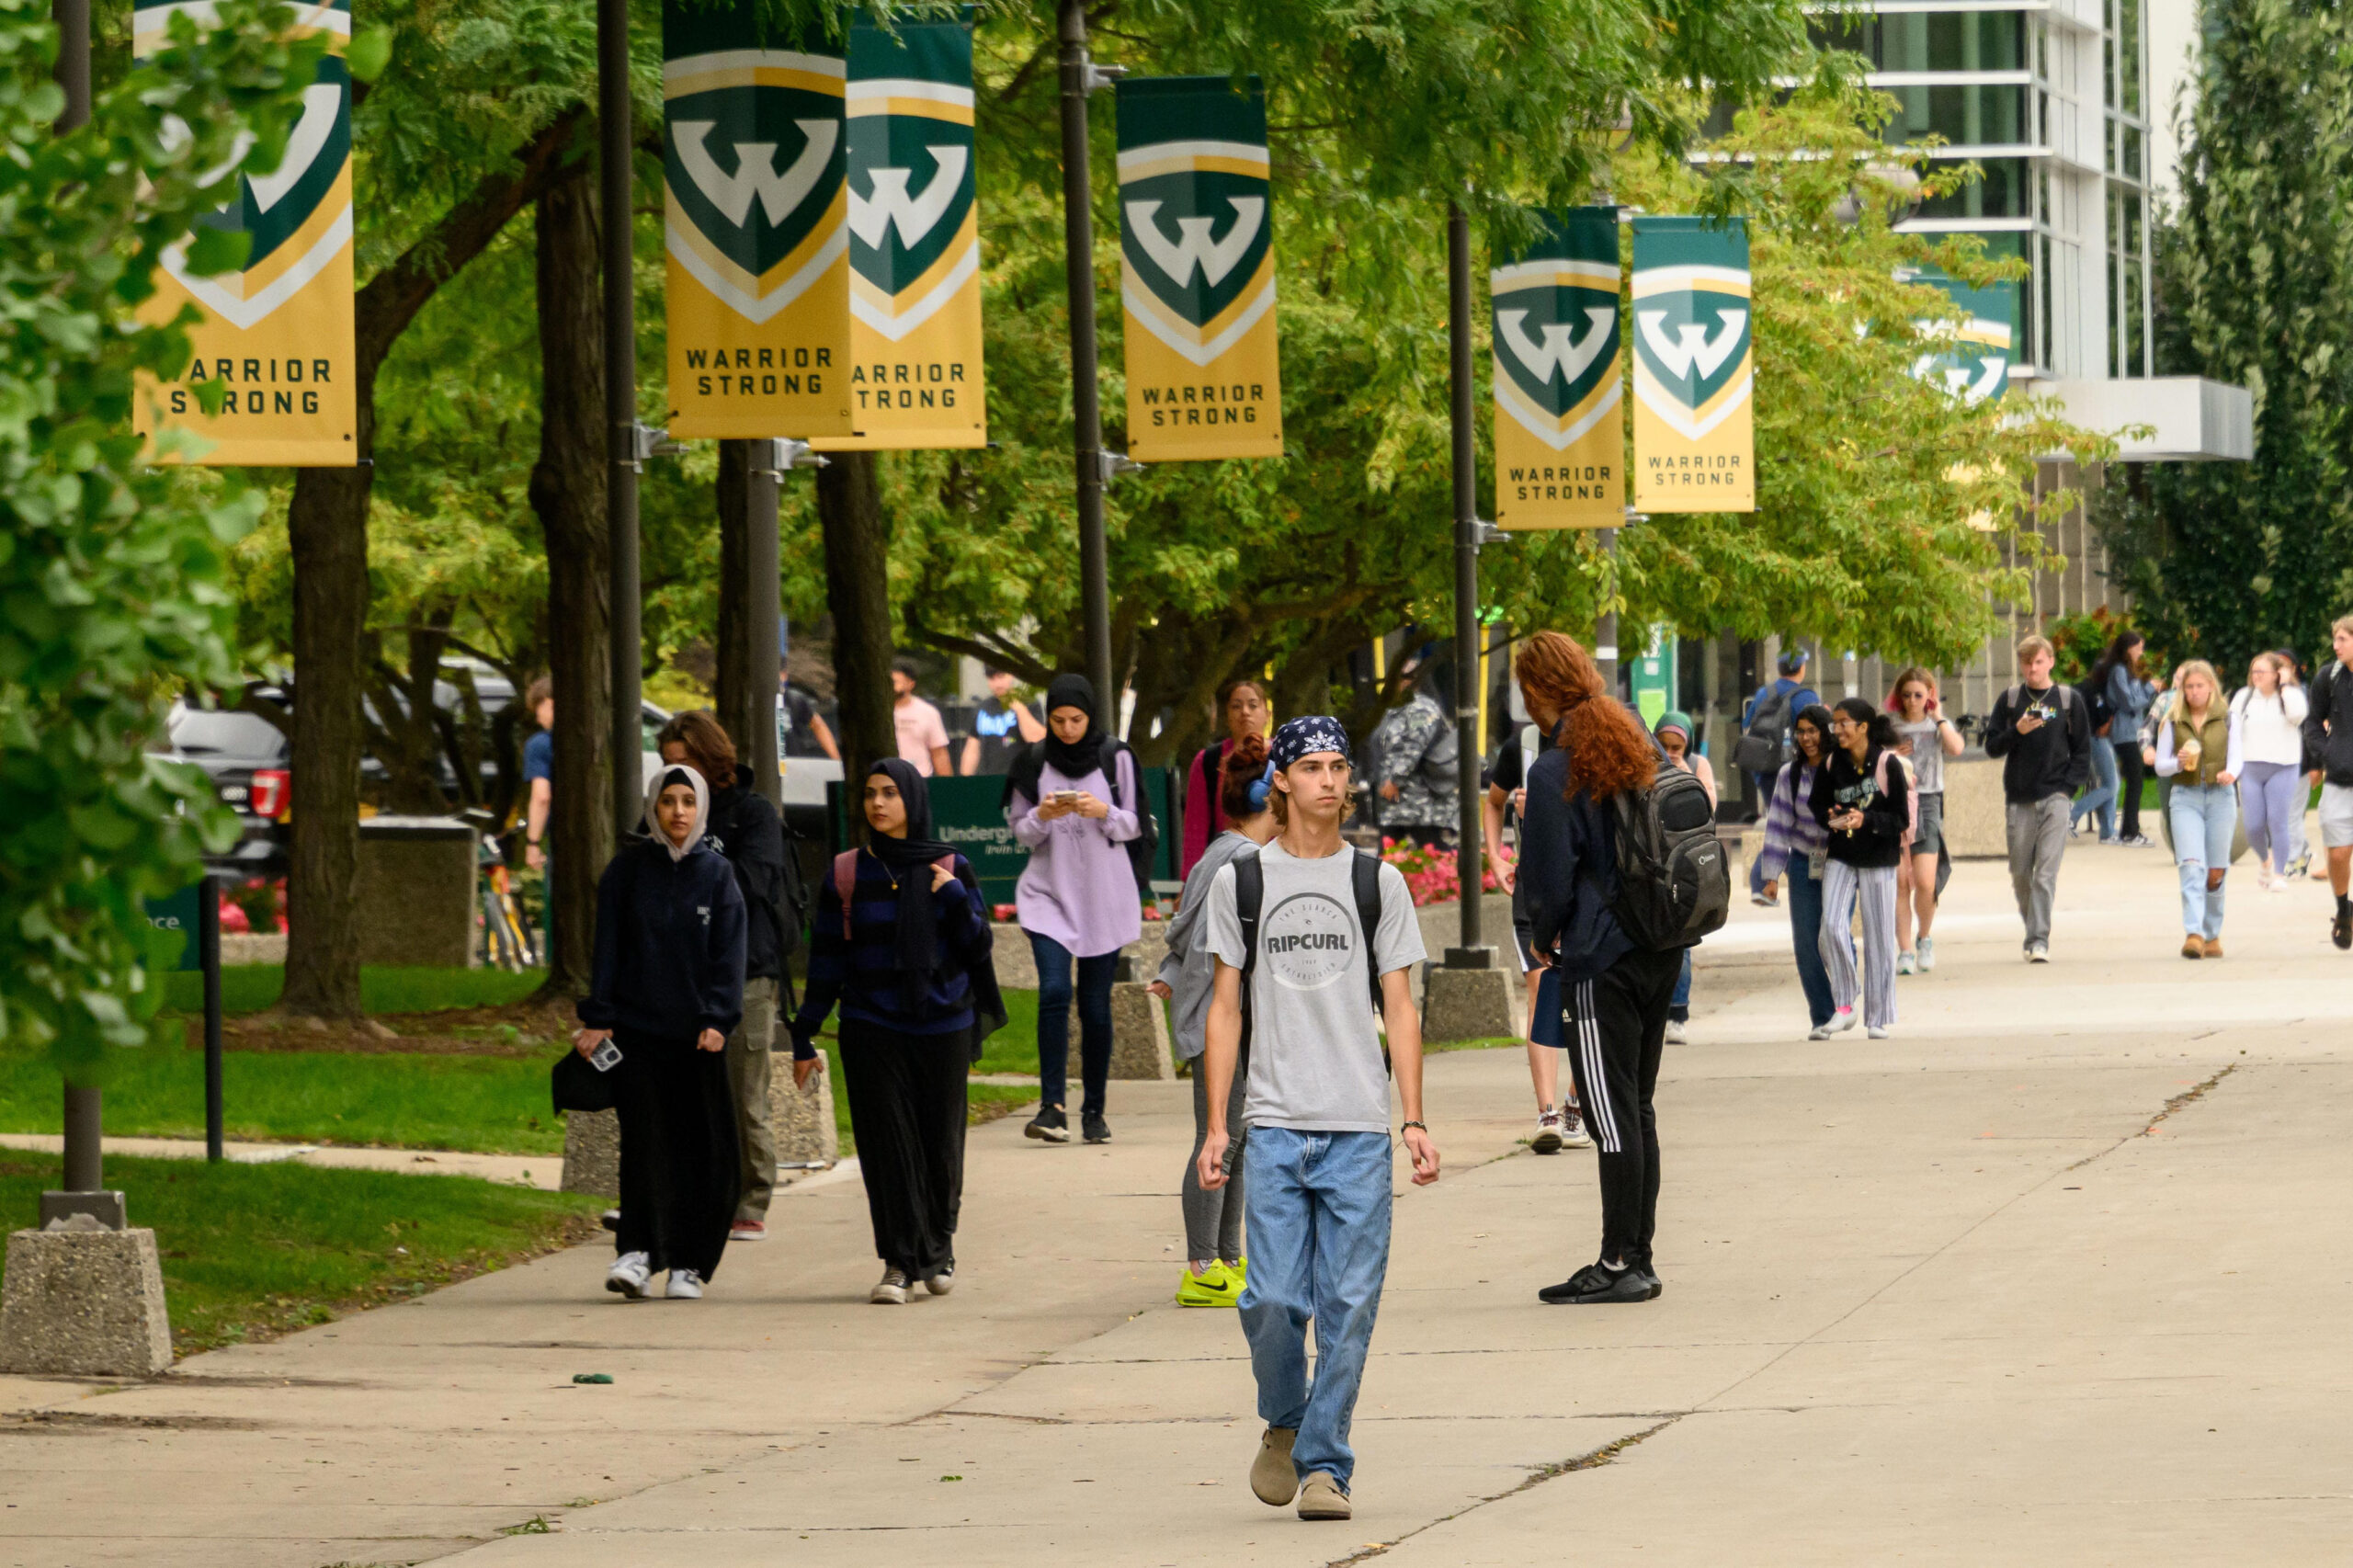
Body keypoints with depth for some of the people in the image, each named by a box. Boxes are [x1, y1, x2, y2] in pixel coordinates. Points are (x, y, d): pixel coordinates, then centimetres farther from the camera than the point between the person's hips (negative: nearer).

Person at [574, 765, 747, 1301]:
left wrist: (717, 1020, -12)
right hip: (636, 1028, -1)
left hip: (697, 1035, 1)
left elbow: (728, 954, 0)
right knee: (645, 1140, -11)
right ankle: (636, 1252, -15)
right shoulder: (628, 869, 5)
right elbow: (608, 948, 3)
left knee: (703, 1148, 0)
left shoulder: (717, 875, 6)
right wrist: (598, 1018, -4)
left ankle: (689, 1263, 7)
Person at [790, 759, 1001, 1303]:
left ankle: (938, 1246, 27)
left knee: (940, 1142, 6)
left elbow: (977, 947, -1)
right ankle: (899, 1263, -4)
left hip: (942, 1027, 0)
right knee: (887, 1143, -6)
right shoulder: (847, 874, 3)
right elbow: (826, 960, 6)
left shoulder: (950, 868, 2)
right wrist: (804, 1038, 5)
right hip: (872, 1029, 0)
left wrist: (955, 896, -16)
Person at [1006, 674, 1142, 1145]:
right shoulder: (1033, 761, 3)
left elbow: (1133, 826, 4)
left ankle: (1094, 1111, 10)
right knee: (1054, 990, -17)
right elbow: (1020, 831, 8)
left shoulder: (1115, 759, 1)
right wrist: (1042, 816, -13)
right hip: (1049, 890, 0)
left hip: (1104, 893, 0)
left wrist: (1104, 812, -16)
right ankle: (1052, 1105, -17)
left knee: (1096, 1003, 2)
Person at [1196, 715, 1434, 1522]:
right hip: (1273, 1123, 0)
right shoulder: (1241, 879, 8)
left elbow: (1400, 1008, 8)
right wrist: (1215, 1127, 4)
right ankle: (1282, 1424, 20)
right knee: (1273, 1299, -7)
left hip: (1359, 1126, 0)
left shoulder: (1378, 881, 8)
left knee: (1349, 1304, -3)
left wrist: (1415, 1120, -1)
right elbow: (1225, 1008, 9)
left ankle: (1324, 1463, 6)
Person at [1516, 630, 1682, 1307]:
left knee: (1613, 1115, -3)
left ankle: (1620, 1264, -1)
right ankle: (1638, 1256, 17)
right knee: (1638, 1106, 14)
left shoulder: (1554, 773, -14)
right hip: (1662, 950, 8)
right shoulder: (1646, 750, 8)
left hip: (1601, 957, -8)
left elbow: (1550, 881, -13)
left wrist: (1546, 939, 6)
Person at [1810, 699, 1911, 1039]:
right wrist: (1831, 818, -11)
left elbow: (1901, 820, -9)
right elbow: (1817, 805, 11)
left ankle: (1879, 1018, 12)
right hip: (1840, 857, 3)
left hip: (1878, 859, -3)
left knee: (1878, 936, 2)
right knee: (1832, 927, -14)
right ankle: (1844, 1007, 0)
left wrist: (1866, 820, -25)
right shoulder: (1832, 764, 0)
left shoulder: (1888, 764, -10)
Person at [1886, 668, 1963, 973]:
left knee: (1925, 883, -10)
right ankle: (1905, 951, 1)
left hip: (1927, 803, -1)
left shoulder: (1939, 725, 8)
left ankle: (1925, 939, 15)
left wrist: (1938, 718, -4)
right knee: (1899, 882, -5)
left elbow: (1956, 748, -13)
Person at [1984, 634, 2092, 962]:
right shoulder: (2009, 700, 8)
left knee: (2046, 873, -11)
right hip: (2019, 799, 2)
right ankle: (2033, 931, 21)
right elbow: (1992, 747, 6)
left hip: (2054, 798, -2)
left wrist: (2067, 786, -2)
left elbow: (2082, 750, 9)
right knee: (2021, 873, 5)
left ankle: (2039, 940, -14)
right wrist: (2016, 732, -12)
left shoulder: (2068, 700, 6)